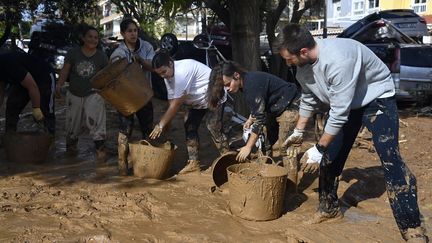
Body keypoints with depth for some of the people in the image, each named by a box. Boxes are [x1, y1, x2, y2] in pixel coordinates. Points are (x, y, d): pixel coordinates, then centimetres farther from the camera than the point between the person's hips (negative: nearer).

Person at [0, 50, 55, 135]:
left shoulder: (9, 64, -35)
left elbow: (32, 86, -32)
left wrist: (36, 109, -27)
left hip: (44, 77, -8)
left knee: (44, 114, -12)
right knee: (12, 106, -5)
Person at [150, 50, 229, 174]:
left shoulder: (182, 71, -35)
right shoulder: (168, 76, -6)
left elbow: (176, 104, -32)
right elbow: (171, 102, -5)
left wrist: (161, 125, -26)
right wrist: (165, 125, -12)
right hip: (197, 101, 9)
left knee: (214, 128, -15)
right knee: (189, 126, 2)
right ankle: (194, 162, 7)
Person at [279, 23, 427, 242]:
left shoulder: (338, 60, -39)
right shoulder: (304, 66, -12)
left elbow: (339, 113, -35)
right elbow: (308, 100, 8)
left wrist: (318, 149, -28)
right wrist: (298, 131, 15)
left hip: (376, 97, -8)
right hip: (344, 101, 8)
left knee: (389, 157, -18)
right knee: (330, 156, 5)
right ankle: (329, 207, 24)